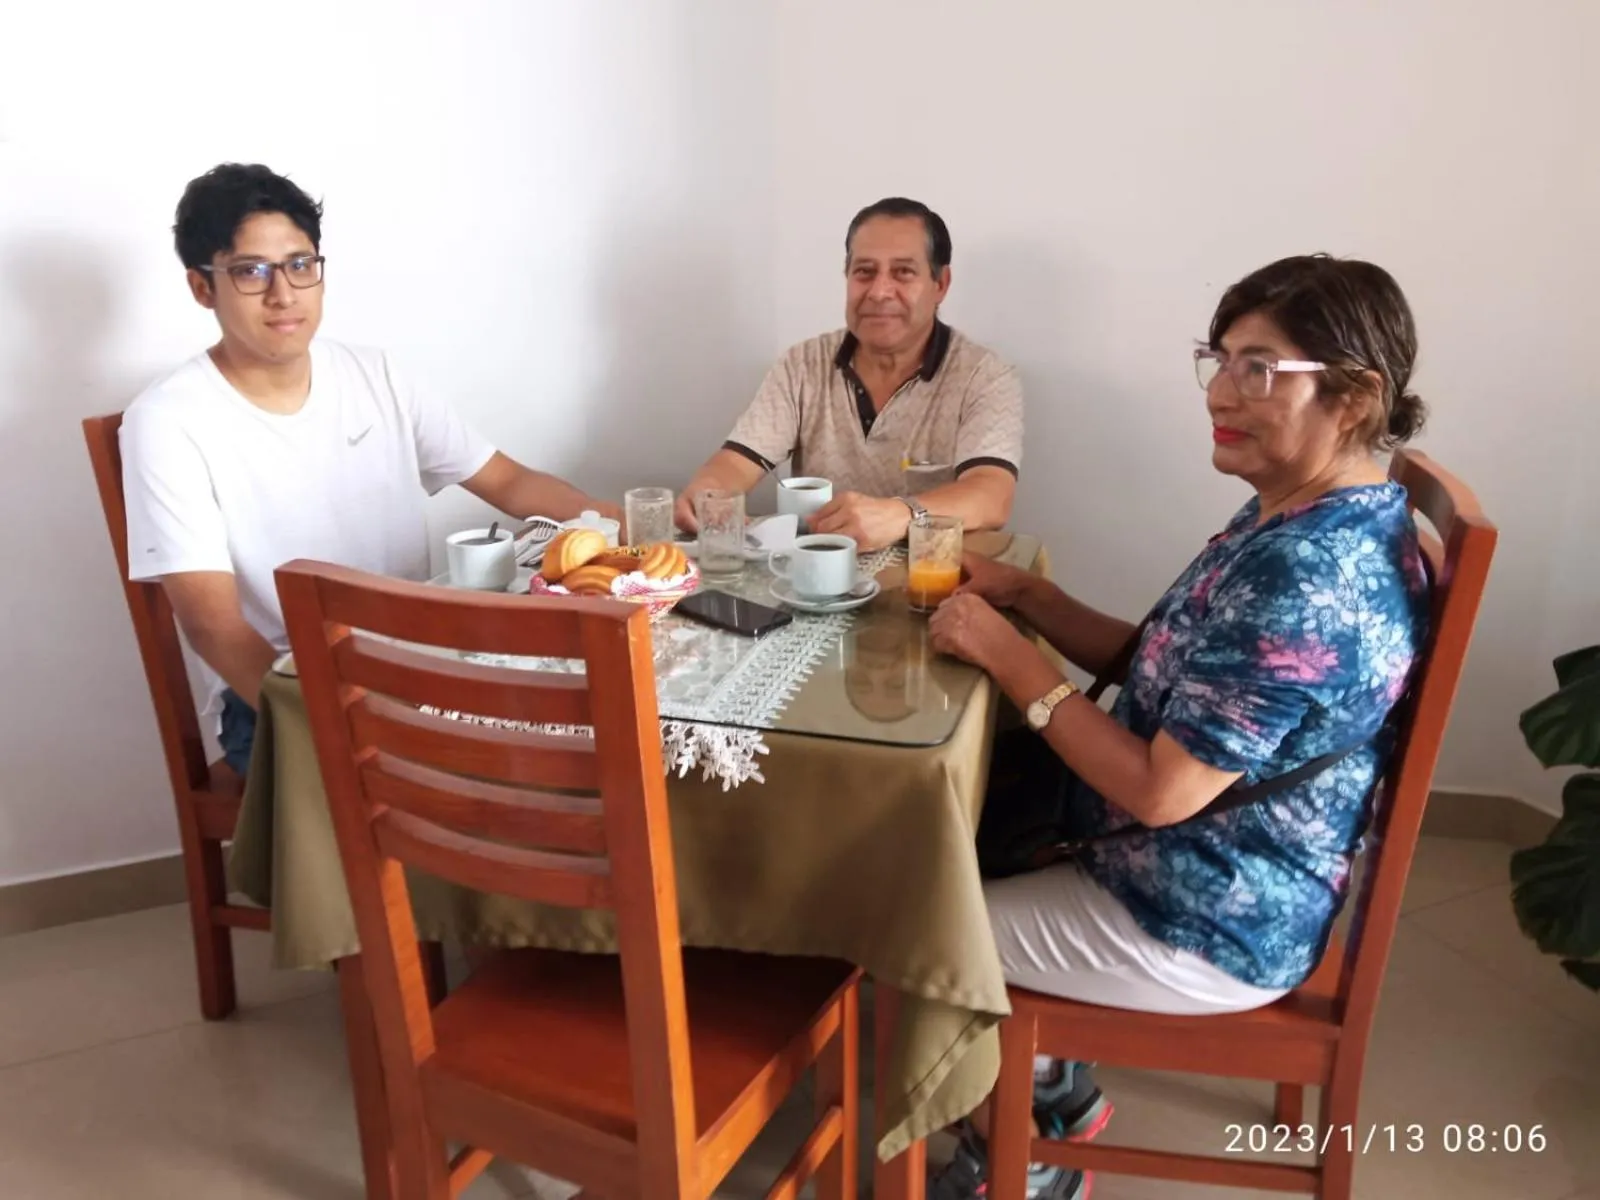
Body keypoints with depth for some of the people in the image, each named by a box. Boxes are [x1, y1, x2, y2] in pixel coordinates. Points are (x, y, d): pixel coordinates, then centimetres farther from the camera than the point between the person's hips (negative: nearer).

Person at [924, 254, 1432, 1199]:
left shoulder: (1307, 579, -32)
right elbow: (1166, 667, 7)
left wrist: (1012, 658, -22)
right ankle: (1052, 1092, 34)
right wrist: (1034, 600, -5)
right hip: (1224, 874, 10)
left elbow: (1161, 792, -29)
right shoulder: (1309, 517, 1)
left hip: (1208, 925, -10)